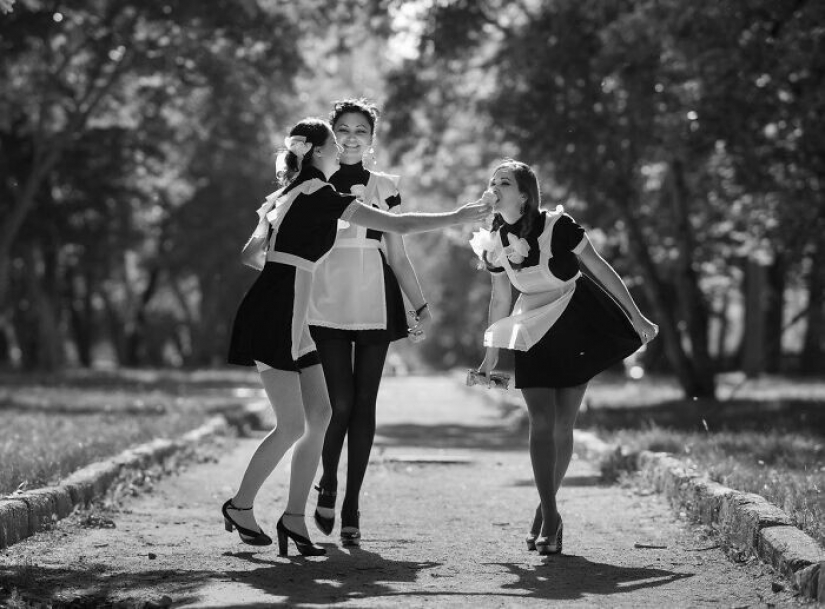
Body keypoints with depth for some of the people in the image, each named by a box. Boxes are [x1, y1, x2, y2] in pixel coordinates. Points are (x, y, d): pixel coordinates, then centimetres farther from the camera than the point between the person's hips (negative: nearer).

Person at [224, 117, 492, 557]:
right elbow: (398, 225, -11)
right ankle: (240, 507, 8)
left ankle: (294, 517, 6)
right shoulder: (322, 195, -11)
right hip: (273, 317, -9)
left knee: (319, 414, 4)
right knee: (292, 427, -6)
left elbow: (251, 252, 23)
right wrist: (459, 217, -3)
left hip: (290, 322, 9)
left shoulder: (289, 194, 17)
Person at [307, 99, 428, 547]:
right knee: (340, 403, -11)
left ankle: (351, 509, 6)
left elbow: (398, 257, 14)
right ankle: (327, 488, 14)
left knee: (364, 404, 0)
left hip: (375, 303, 2)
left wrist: (421, 306, 6)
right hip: (328, 303, -2)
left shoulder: (383, 187, 12)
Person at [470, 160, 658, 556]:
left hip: (577, 325, -3)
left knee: (563, 422, 0)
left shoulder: (557, 226, -20)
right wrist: (489, 357, 14)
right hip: (533, 331, 3)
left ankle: (546, 510, 16)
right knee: (541, 421, -10)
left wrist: (636, 317, -9)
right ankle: (550, 516, -7)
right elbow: (500, 299, 8)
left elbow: (600, 269, -10)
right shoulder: (495, 243, -6)